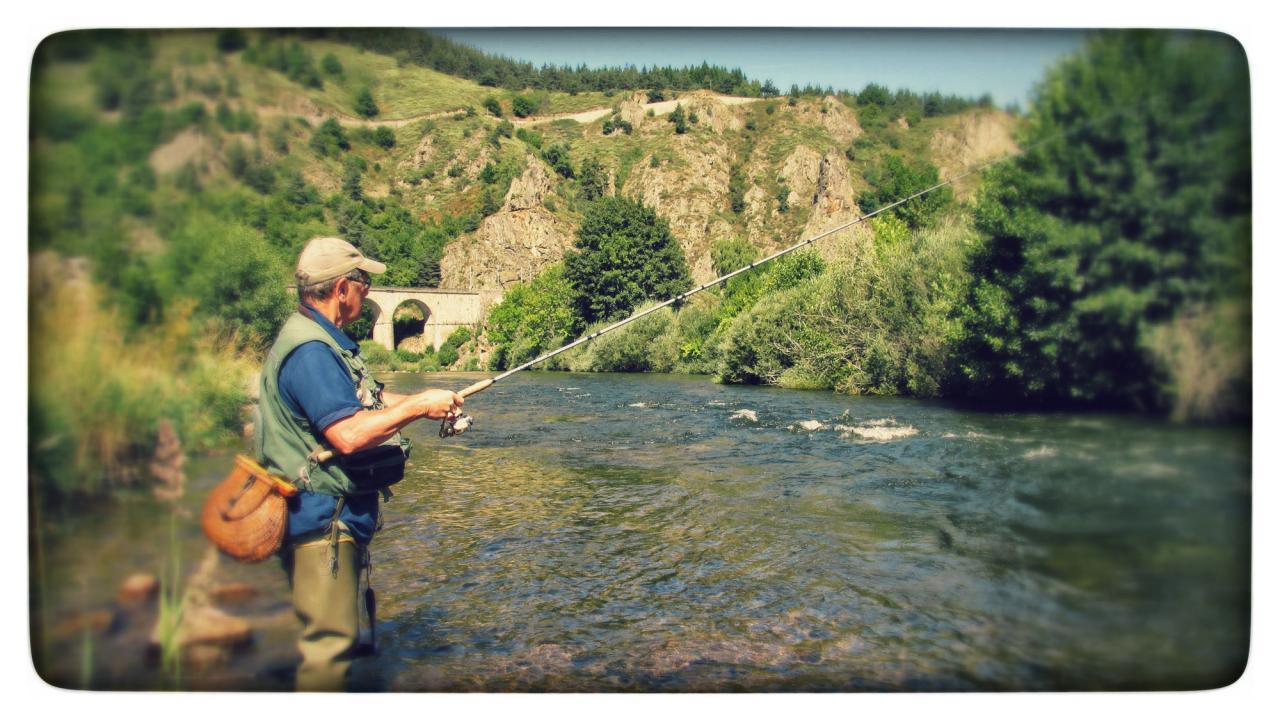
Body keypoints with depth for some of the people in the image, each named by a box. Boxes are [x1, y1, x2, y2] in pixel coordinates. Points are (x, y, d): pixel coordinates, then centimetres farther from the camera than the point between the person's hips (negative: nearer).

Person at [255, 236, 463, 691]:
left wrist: (430, 402, 11)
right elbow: (348, 435, -30)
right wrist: (419, 406, -20)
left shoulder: (327, 341, 13)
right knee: (329, 641, -4)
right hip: (323, 519, -11)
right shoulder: (309, 349, -22)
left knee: (337, 635, 22)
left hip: (341, 516, 11)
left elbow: (364, 402, 22)